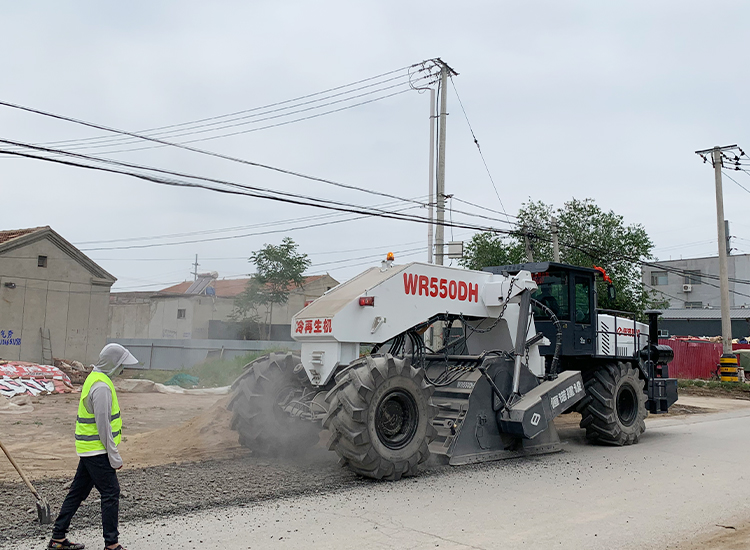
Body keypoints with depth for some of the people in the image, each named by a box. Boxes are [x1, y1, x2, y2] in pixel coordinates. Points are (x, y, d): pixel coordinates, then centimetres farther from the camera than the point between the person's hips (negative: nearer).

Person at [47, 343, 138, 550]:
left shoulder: (94, 378, 13)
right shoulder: (102, 386, -21)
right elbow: (103, 424, -22)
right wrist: (114, 456, -17)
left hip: (88, 449, 10)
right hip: (97, 450, -10)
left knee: (77, 492, 16)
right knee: (111, 493, -3)